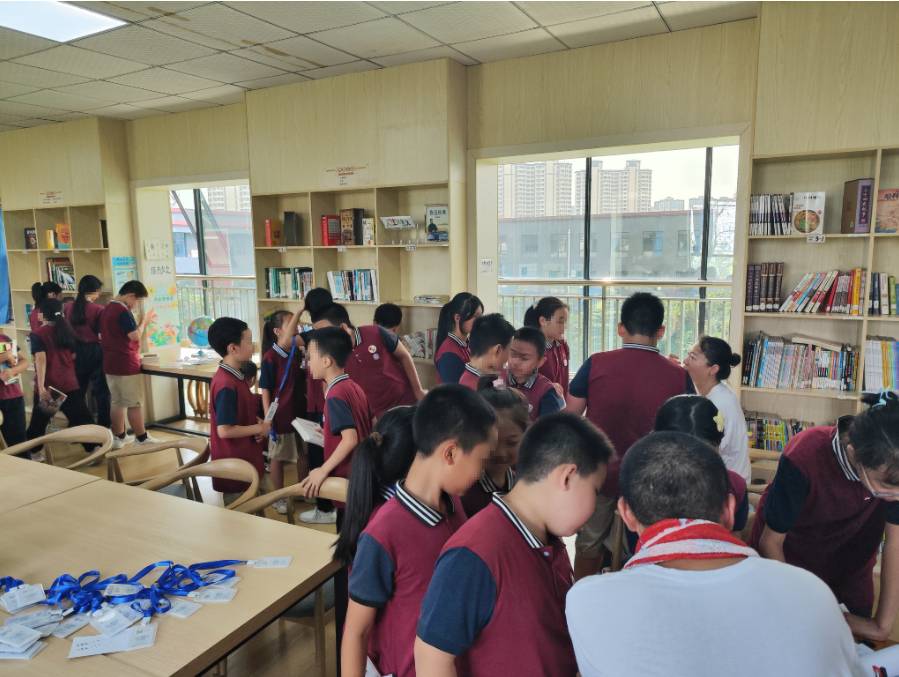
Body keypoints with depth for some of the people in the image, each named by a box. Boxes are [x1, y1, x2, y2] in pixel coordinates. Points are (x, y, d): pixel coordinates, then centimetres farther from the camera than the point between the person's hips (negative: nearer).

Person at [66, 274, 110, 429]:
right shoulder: (98, 309, -14)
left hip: (76, 352, 5)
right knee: (101, 391, 4)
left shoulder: (69, 308, 2)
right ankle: (103, 426, 6)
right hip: (94, 351, -5)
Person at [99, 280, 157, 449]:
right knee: (134, 403, -2)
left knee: (117, 401, 14)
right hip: (126, 364, -9)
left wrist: (143, 322, 15)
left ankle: (119, 437, 21)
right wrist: (144, 320, -4)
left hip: (110, 363, 9)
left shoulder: (106, 309, 12)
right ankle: (142, 439, 5)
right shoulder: (123, 311, -18)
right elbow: (135, 336, -20)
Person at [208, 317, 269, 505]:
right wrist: (259, 428, -15)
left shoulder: (235, 376, 4)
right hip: (234, 465, -9)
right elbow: (225, 430, -26)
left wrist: (257, 422, -2)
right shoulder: (226, 384, -25)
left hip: (244, 459, 9)